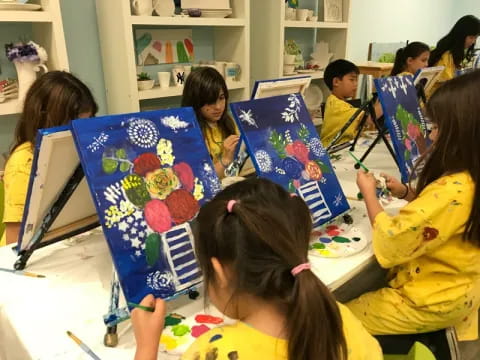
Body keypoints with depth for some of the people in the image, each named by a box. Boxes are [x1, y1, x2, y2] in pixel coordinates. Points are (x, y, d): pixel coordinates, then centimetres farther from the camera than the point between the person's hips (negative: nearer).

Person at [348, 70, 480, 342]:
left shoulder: (452, 190, -33)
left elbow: (390, 243, -27)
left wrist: (369, 193, -14)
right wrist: (407, 193, 1)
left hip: (431, 303, -9)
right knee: (357, 294, 21)